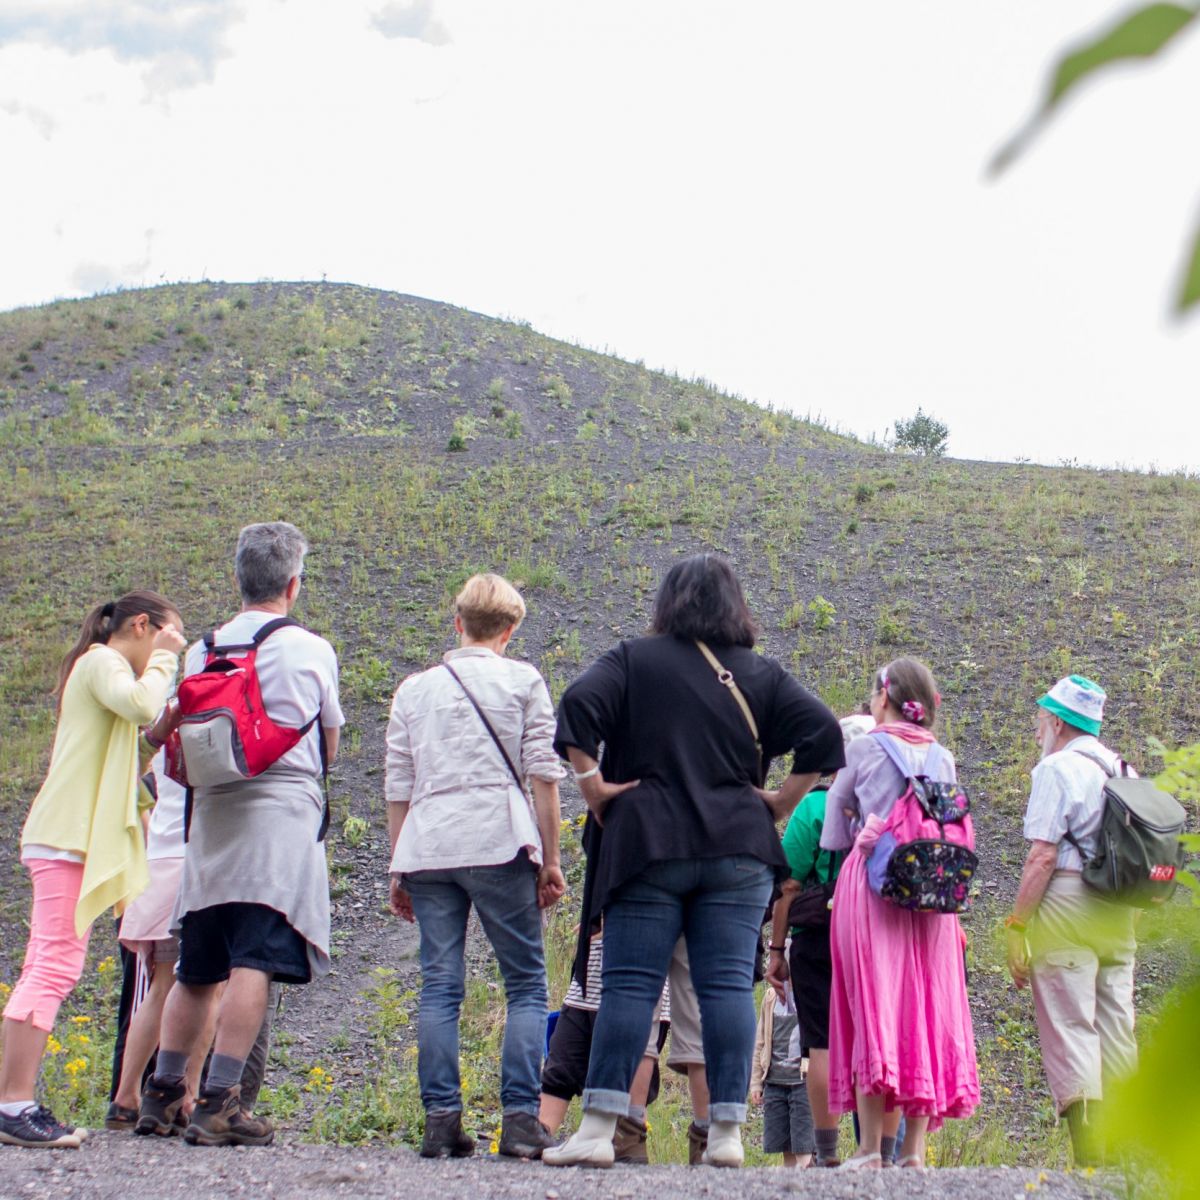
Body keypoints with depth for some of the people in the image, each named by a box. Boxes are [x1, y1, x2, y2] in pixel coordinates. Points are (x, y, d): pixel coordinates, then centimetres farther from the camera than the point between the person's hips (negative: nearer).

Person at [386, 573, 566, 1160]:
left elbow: (398, 788, 15)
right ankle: (520, 1117, -7)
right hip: (499, 846, -3)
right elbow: (543, 775, 2)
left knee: (440, 986, 4)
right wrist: (550, 860, 5)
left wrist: (398, 869, 20)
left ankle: (441, 1119, -3)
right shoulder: (522, 681, 9)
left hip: (426, 848, 3)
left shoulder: (414, 689, 18)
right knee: (525, 984, 2)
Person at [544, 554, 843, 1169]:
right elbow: (823, 732, 1)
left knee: (629, 984, -3)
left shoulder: (634, 660, 3)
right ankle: (727, 1132, -2)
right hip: (738, 852, 2)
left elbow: (578, 707, -12)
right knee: (728, 984, 0)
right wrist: (783, 801, 6)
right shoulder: (760, 674, 9)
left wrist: (592, 785, -4)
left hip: (647, 847, -2)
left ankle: (598, 1129, -6)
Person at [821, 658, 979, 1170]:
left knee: (871, 999, -4)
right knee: (926, 1005, 4)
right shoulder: (943, 758, 10)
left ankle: (870, 1147, -7)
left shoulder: (864, 749, 0)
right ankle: (915, 1148, 2)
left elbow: (835, 832, 10)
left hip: (869, 883, -3)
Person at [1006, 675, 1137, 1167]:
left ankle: (1090, 1157, -14)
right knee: (1116, 1031, 9)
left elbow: (1042, 856, -14)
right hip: (1119, 911, 7)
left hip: (1067, 904, -7)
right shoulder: (1123, 771, 17)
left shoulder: (1057, 769, -6)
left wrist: (1017, 925, -12)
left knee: (1069, 1029, -8)